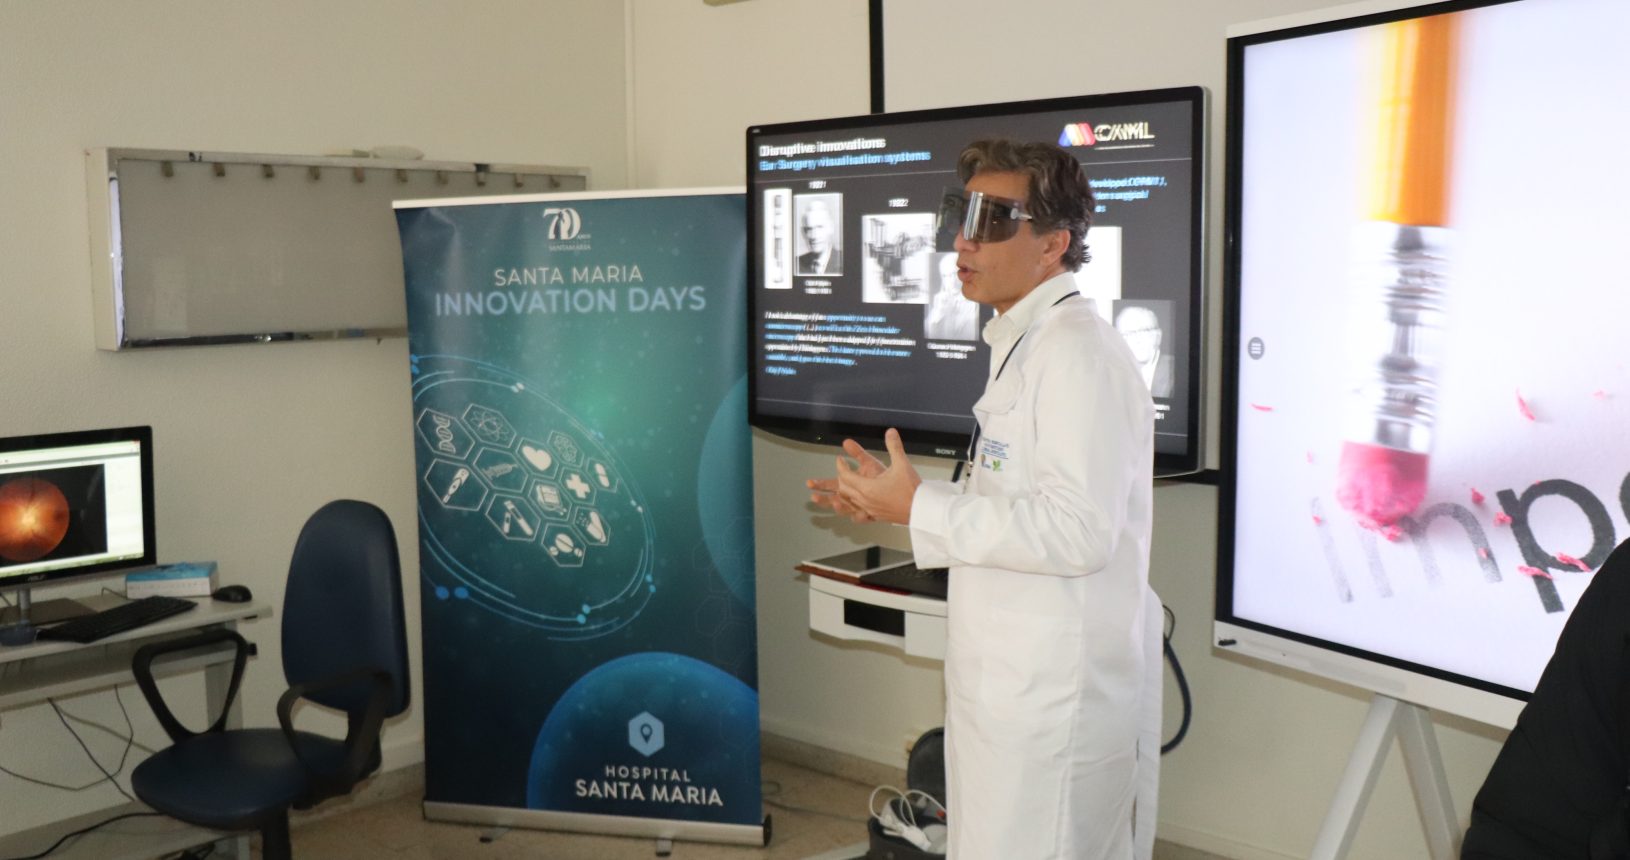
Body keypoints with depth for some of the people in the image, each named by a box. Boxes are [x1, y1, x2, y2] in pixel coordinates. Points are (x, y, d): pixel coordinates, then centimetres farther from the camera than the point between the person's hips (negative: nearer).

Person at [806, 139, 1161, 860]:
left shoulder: (1079, 354, -19)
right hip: (1014, 683, 10)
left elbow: (1079, 530, -27)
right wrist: (897, 499, 11)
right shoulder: (1024, 346, 14)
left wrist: (921, 509, -21)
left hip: (1056, 696, -10)